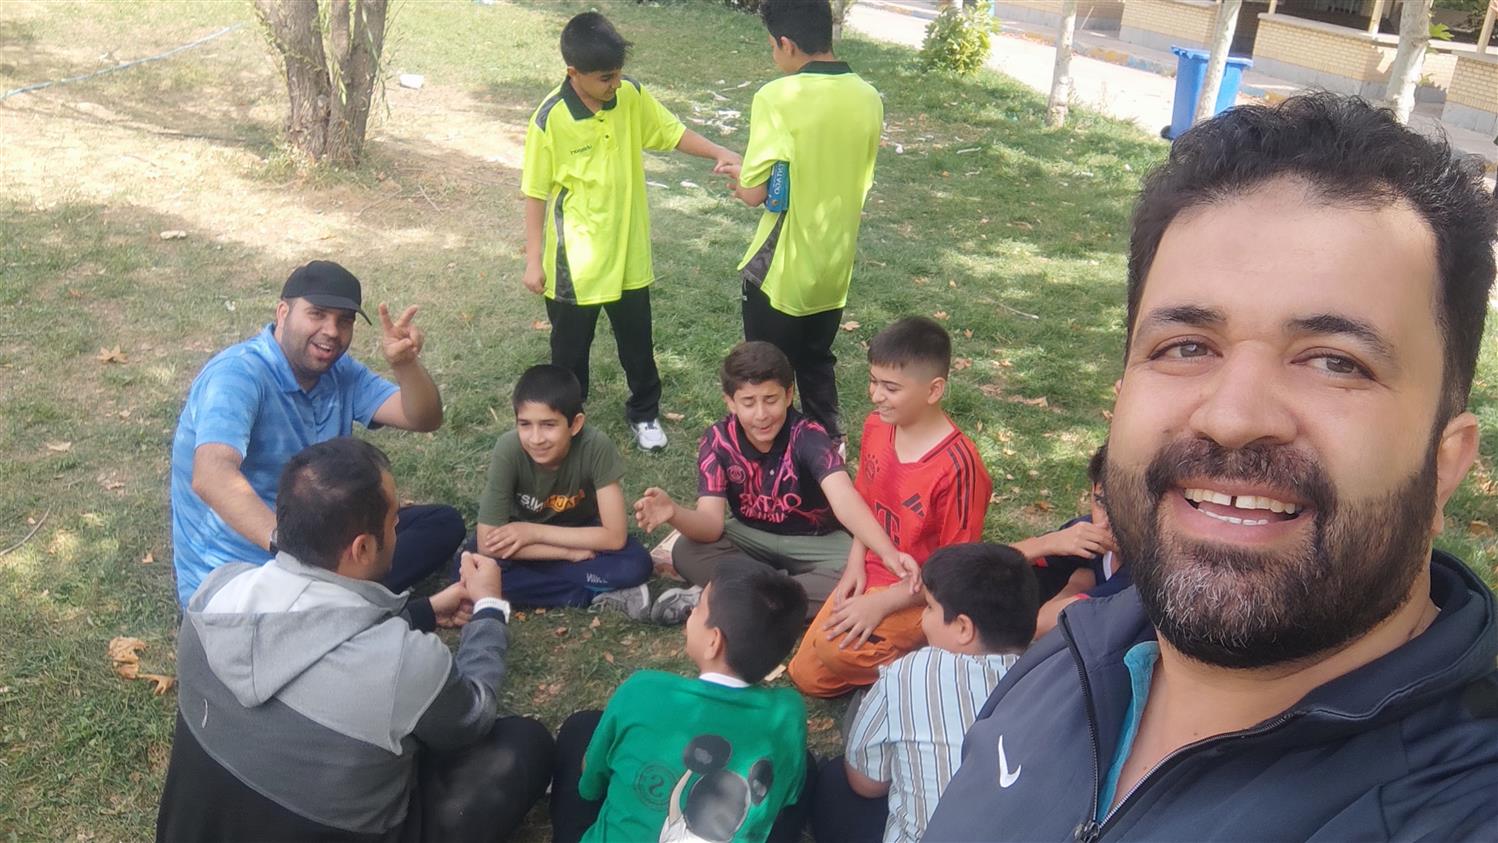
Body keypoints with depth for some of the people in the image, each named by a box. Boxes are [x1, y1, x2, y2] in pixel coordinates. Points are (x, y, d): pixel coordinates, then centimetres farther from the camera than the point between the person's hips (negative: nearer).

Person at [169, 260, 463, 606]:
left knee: (443, 523, -3)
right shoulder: (236, 376, -21)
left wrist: (405, 364, -24)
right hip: (232, 575, -9)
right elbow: (211, 476, -38)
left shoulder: (340, 371, 5)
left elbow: (424, 419, -3)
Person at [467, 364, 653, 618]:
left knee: (636, 565, -29)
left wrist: (534, 532, -27)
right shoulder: (508, 451, -32)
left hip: (578, 529, -1)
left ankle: (537, 582, -14)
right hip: (520, 529, 1)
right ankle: (597, 595, -21)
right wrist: (570, 552, -28)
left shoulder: (596, 447, -31)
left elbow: (615, 536, -27)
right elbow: (488, 544, -29)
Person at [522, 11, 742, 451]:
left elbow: (672, 132, 5)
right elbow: (536, 192, -11)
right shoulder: (550, 118, -19)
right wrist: (534, 259, -9)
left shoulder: (631, 96, -8)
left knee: (637, 340, 19)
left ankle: (644, 412, 40)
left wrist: (720, 153, -12)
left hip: (629, 252, 4)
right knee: (570, 347, 14)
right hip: (574, 261, -4)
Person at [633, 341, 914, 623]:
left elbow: (843, 496, -42)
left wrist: (889, 554, -60)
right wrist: (674, 514, -47)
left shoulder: (808, 437, -25)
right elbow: (712, 524, -24)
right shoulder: (717, 442, -16)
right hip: (751, 536, 2)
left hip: (817, 542, -1)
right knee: (686, 552, -25)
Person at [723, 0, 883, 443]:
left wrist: (742, 178, 5)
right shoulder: (869, 99, -1)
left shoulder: (778, 98, -20)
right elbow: (851, 181, 9)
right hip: (834, 266, 6)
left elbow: (755, 193, -18)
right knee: (817, 362, 24)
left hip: (782, 270, -6)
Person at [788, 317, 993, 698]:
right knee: (807, 676, 5)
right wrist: (855, 565, -2)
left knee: (836, 646, -32)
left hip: (922, 594, -7)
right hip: (871, 577, 7)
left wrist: (882, 603, -23)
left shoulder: (957, 466, -26)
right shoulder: (876, 426, -5)